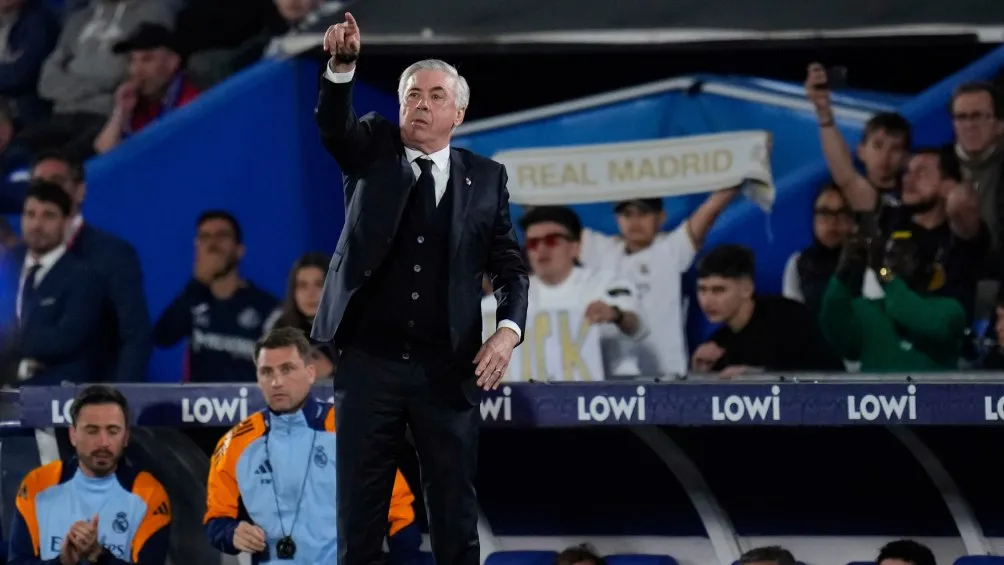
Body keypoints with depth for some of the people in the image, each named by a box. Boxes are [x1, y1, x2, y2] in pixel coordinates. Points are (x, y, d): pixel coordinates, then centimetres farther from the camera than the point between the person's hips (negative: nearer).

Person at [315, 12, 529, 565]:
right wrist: (342, 64, -35)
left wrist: (509, 329, -11)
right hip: (369, 361, 0)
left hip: (449, 369, 0)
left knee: (455, 512, 4)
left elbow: (509, 265, 7)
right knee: (358, 508, 4)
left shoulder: (486, 177, 6)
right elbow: (332, 126, -15)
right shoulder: (372, 150, 5)